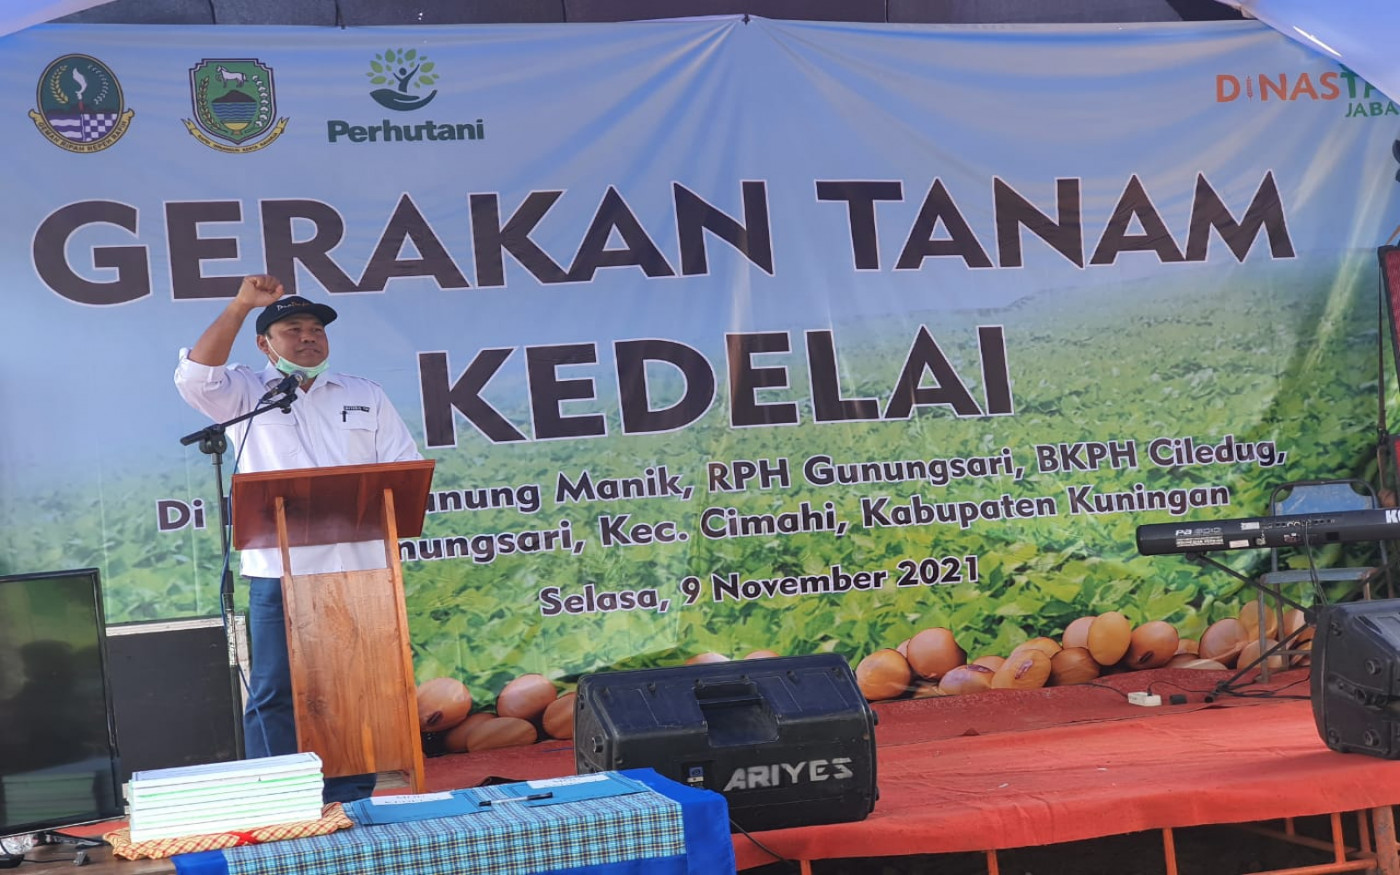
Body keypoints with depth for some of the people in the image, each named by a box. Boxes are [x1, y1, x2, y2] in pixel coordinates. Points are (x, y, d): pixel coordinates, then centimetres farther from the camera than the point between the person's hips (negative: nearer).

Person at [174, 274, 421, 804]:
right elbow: (195, 376, -11)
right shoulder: (244, 395, 11)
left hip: (357, 568, 2)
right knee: (273, 693, -3)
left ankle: (349, 803, 11)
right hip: (277, 571, -2)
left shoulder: (366, 397, 18)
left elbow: (406, 472, 12)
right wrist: (240, 306, -12)